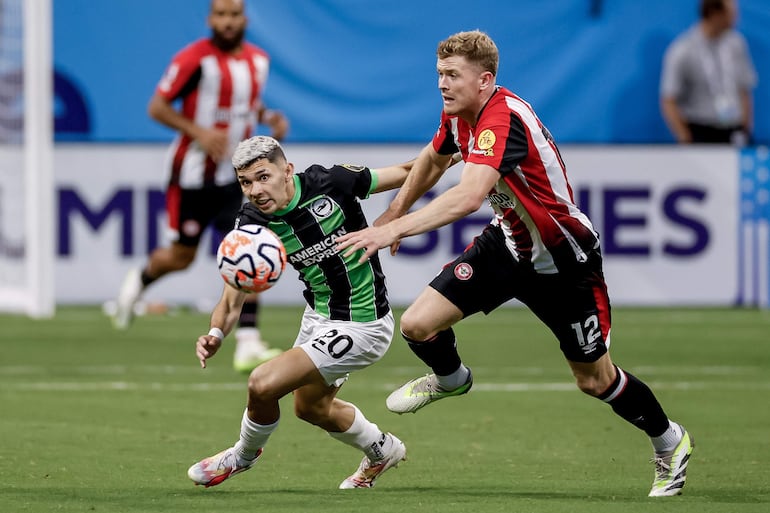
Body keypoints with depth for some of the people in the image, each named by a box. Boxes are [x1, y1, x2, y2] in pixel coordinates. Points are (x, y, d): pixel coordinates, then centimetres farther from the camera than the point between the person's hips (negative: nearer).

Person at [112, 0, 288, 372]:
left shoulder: (258, 60, 5)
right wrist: (198, 132, -23)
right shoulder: (194, 59, -15)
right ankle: (139, 281, 43)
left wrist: (268, 117, 2)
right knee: (182, 257, 8)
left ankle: (248, 344, -13)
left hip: (235, 177, 4)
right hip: (192, 174, -4)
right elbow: (157, 107, -11)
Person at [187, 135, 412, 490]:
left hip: (361, 325, -7)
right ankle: (381, 452, 54)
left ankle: (244, 455, 16)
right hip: (318, 315, 7)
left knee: (263, 383, -16)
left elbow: (408, 174, -11)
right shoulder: (251, 225, -14)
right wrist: (216, 334, -33)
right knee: (309, 405, 28)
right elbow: (232, 300, -16)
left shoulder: (331, 182, -25)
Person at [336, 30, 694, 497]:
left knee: (595, 380, 5)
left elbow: (468, 197, -48)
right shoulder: (460, 114, -5)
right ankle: (451, 378, 28)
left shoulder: (504, 119, -33)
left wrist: (394, 229, -52)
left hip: (564, 261, -7)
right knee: (418, 325, -8)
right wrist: (394, 214, 24)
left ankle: (670, 441, 33)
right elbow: (434, 160, 20)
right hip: (508, 244, 7)